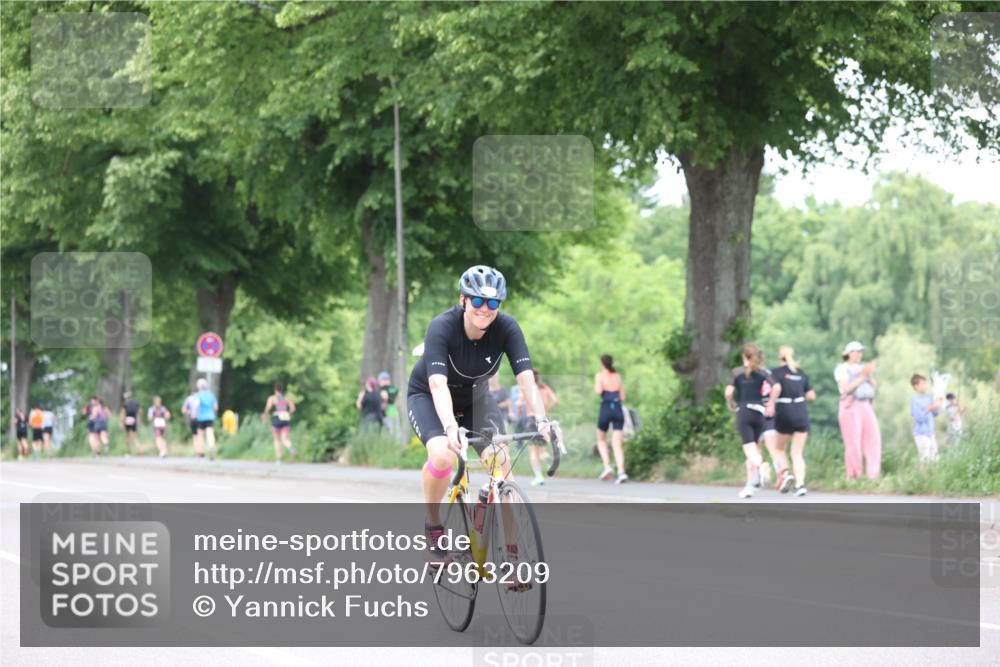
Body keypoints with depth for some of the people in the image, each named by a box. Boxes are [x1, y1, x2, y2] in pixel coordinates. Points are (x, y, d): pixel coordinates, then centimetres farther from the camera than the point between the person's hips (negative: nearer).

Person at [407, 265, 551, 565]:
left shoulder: (506, 328, -23)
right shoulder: (442, 327, -32)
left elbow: (526, 377, -31)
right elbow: (438, 385, -42)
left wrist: (541, 419, -47)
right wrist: (451, 428, -59)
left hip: (475, 397, 3)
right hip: (428, 397, -3)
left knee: (501, 461, -20)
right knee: (443, 456, -32)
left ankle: (511, 551, -13)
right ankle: (433, 526, -6)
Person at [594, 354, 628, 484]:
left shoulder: (600, 376, 0)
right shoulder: (618, 376, 12)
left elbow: (598, 391, -16)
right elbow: (622, 397, 13)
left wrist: (595, 388, 7)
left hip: (605, 409, -3)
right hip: (618, 410, 3)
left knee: (601, 440, 19)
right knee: (617, 444, -1)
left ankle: (607, 467, 1)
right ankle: (621, 472, -18)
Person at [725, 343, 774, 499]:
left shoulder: (737, 372, 2)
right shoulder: (762, 372, 7)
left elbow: (729, 392, -9)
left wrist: (731, 405, 9)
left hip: (743, 412, -3)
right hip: (758, 412, 3)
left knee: (749, 448, -11)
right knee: (753, 447, 14)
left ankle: (761, 464, -44)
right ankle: (749, 485, 13)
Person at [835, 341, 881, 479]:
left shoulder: (863, 368, 19)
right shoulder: (842, 369, 2)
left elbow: (874, 387, 13)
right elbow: (847, 388, -11)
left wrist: (870, 375, -5)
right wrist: (862, 376, -14)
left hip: (866, 406, 6)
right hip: (851, 406, -6)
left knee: (873, 436, -7)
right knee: (853, 442, -8)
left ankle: (873, 473, -7)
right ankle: (853, 475, -3)